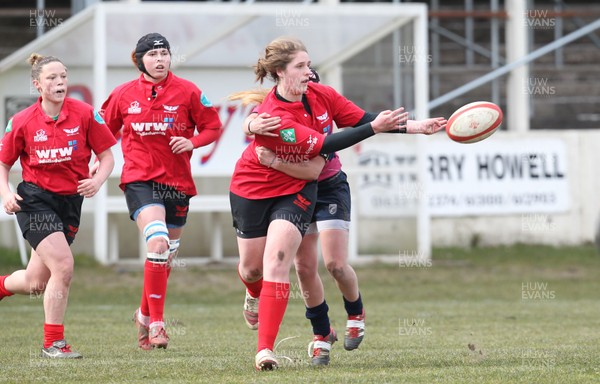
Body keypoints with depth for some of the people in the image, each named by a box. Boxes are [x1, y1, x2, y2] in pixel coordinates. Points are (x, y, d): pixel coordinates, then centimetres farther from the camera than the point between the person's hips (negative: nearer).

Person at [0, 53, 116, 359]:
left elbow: (106, 155, 1)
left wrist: (97, 180, -19)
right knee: (63, 266, -20)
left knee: (35, 284, 6)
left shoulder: (84, 114, -5)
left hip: (70, 201, 3)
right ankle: (53, 343, -6)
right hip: (34, 199, -3)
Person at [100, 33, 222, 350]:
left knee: (166, 257, 11)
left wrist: (192, 142, -14)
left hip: (177, 181, 2)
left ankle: (145, 315, 35)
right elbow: (105, 131, 14)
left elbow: (213, 127, 4)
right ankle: (156, 323, -18)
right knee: (158, 244, -23)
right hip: (140, 179, -2)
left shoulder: (187, 92, -1)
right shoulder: (123, 94, 1)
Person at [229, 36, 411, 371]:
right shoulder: (272, 117, -32)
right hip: (253, 190, -2)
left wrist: (413, 126, -10)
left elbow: (361, 119, -2)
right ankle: (257, 297, 53)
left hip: (295, 190, 2)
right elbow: (323, 146, -35)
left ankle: (265, 349, -21)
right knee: (252, 267, 12)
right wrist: (375, 128, -38)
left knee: (276, 261, -17)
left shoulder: (321, 96, -13)